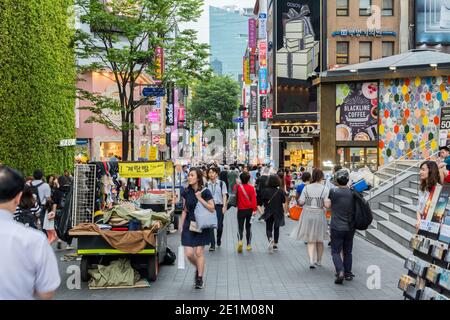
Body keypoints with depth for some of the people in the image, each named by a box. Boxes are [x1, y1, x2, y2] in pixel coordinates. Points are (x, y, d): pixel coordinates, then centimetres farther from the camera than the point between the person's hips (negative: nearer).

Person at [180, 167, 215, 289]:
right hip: (189, 225, 3)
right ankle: (198, 268, 30)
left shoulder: (205, 192, -8)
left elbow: (212, 209, -11)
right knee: (189, 253, -2)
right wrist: (181, 226, 9)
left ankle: (200, 279, 15)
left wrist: (200, 199, -19)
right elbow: (184, 210, 11)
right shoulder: (186, 192, 4)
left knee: (199, 252, -1)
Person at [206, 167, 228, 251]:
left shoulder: (221, 183, 0)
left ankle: (219, 239, 33)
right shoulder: (207, 184, 3)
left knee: (220, 225, 4)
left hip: (219, 206, -1)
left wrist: (224, 206, -7)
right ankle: (212, 245, 0)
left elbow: (224, 195, 0)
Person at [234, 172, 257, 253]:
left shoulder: (237, 187, -6)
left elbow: (235, 196, 10)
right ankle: (248, 245, 18)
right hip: (249, 210, 1)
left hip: (241, 210, -1)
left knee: (240, 227, 5)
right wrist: (254, 209, -7)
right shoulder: (251, 188, -7)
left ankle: (240, 241, -22)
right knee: (248, 227, 14)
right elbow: (253, 199, -11)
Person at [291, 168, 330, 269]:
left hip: (307, 215, 0)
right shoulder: (325, 189, -6)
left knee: (310, 240, 6)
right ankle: (318, 261, 30)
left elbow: (301, 202, -5)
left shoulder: (306, 188, -2)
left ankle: (311, 261, -11)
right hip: (320, 215, 0)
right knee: (319, 240, 17)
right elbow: (326, 204, -12)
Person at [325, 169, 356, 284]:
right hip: (350, 227, 3)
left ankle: (340, 271, -15)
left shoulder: (333, 192, -13)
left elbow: (327, 205, -2)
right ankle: (348, 274, 24)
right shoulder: (353, 193, -3)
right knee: (347, 252, 17)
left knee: (336, 251, 4)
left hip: (336, 227, -3)